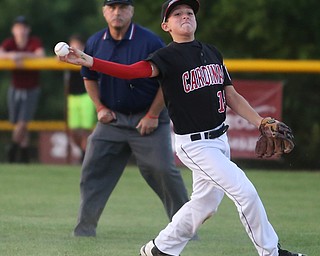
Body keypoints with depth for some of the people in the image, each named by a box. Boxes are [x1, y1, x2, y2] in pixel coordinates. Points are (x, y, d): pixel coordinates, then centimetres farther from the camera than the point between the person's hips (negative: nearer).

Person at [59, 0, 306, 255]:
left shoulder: (212, 52, 10)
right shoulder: (168, 57, -11)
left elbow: (232, 96, 15)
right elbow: (134, 71, -26)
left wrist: (262, 123, 6)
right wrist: (88, 61, -39)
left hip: (219, 139, 8)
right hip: (195, 145, -8)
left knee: (206, 203, 13)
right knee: (245, 192, -11)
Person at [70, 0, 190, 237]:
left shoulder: (150, 42, -13)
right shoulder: (95, 43, 1)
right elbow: (89, 78, 17)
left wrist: (153, 115, -12)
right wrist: (100, 108, 4)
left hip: (148, 118, -4)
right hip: (112, 118, 4)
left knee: (163, 171, -9)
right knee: (93, 170, 0)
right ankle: (85, 229, 7)